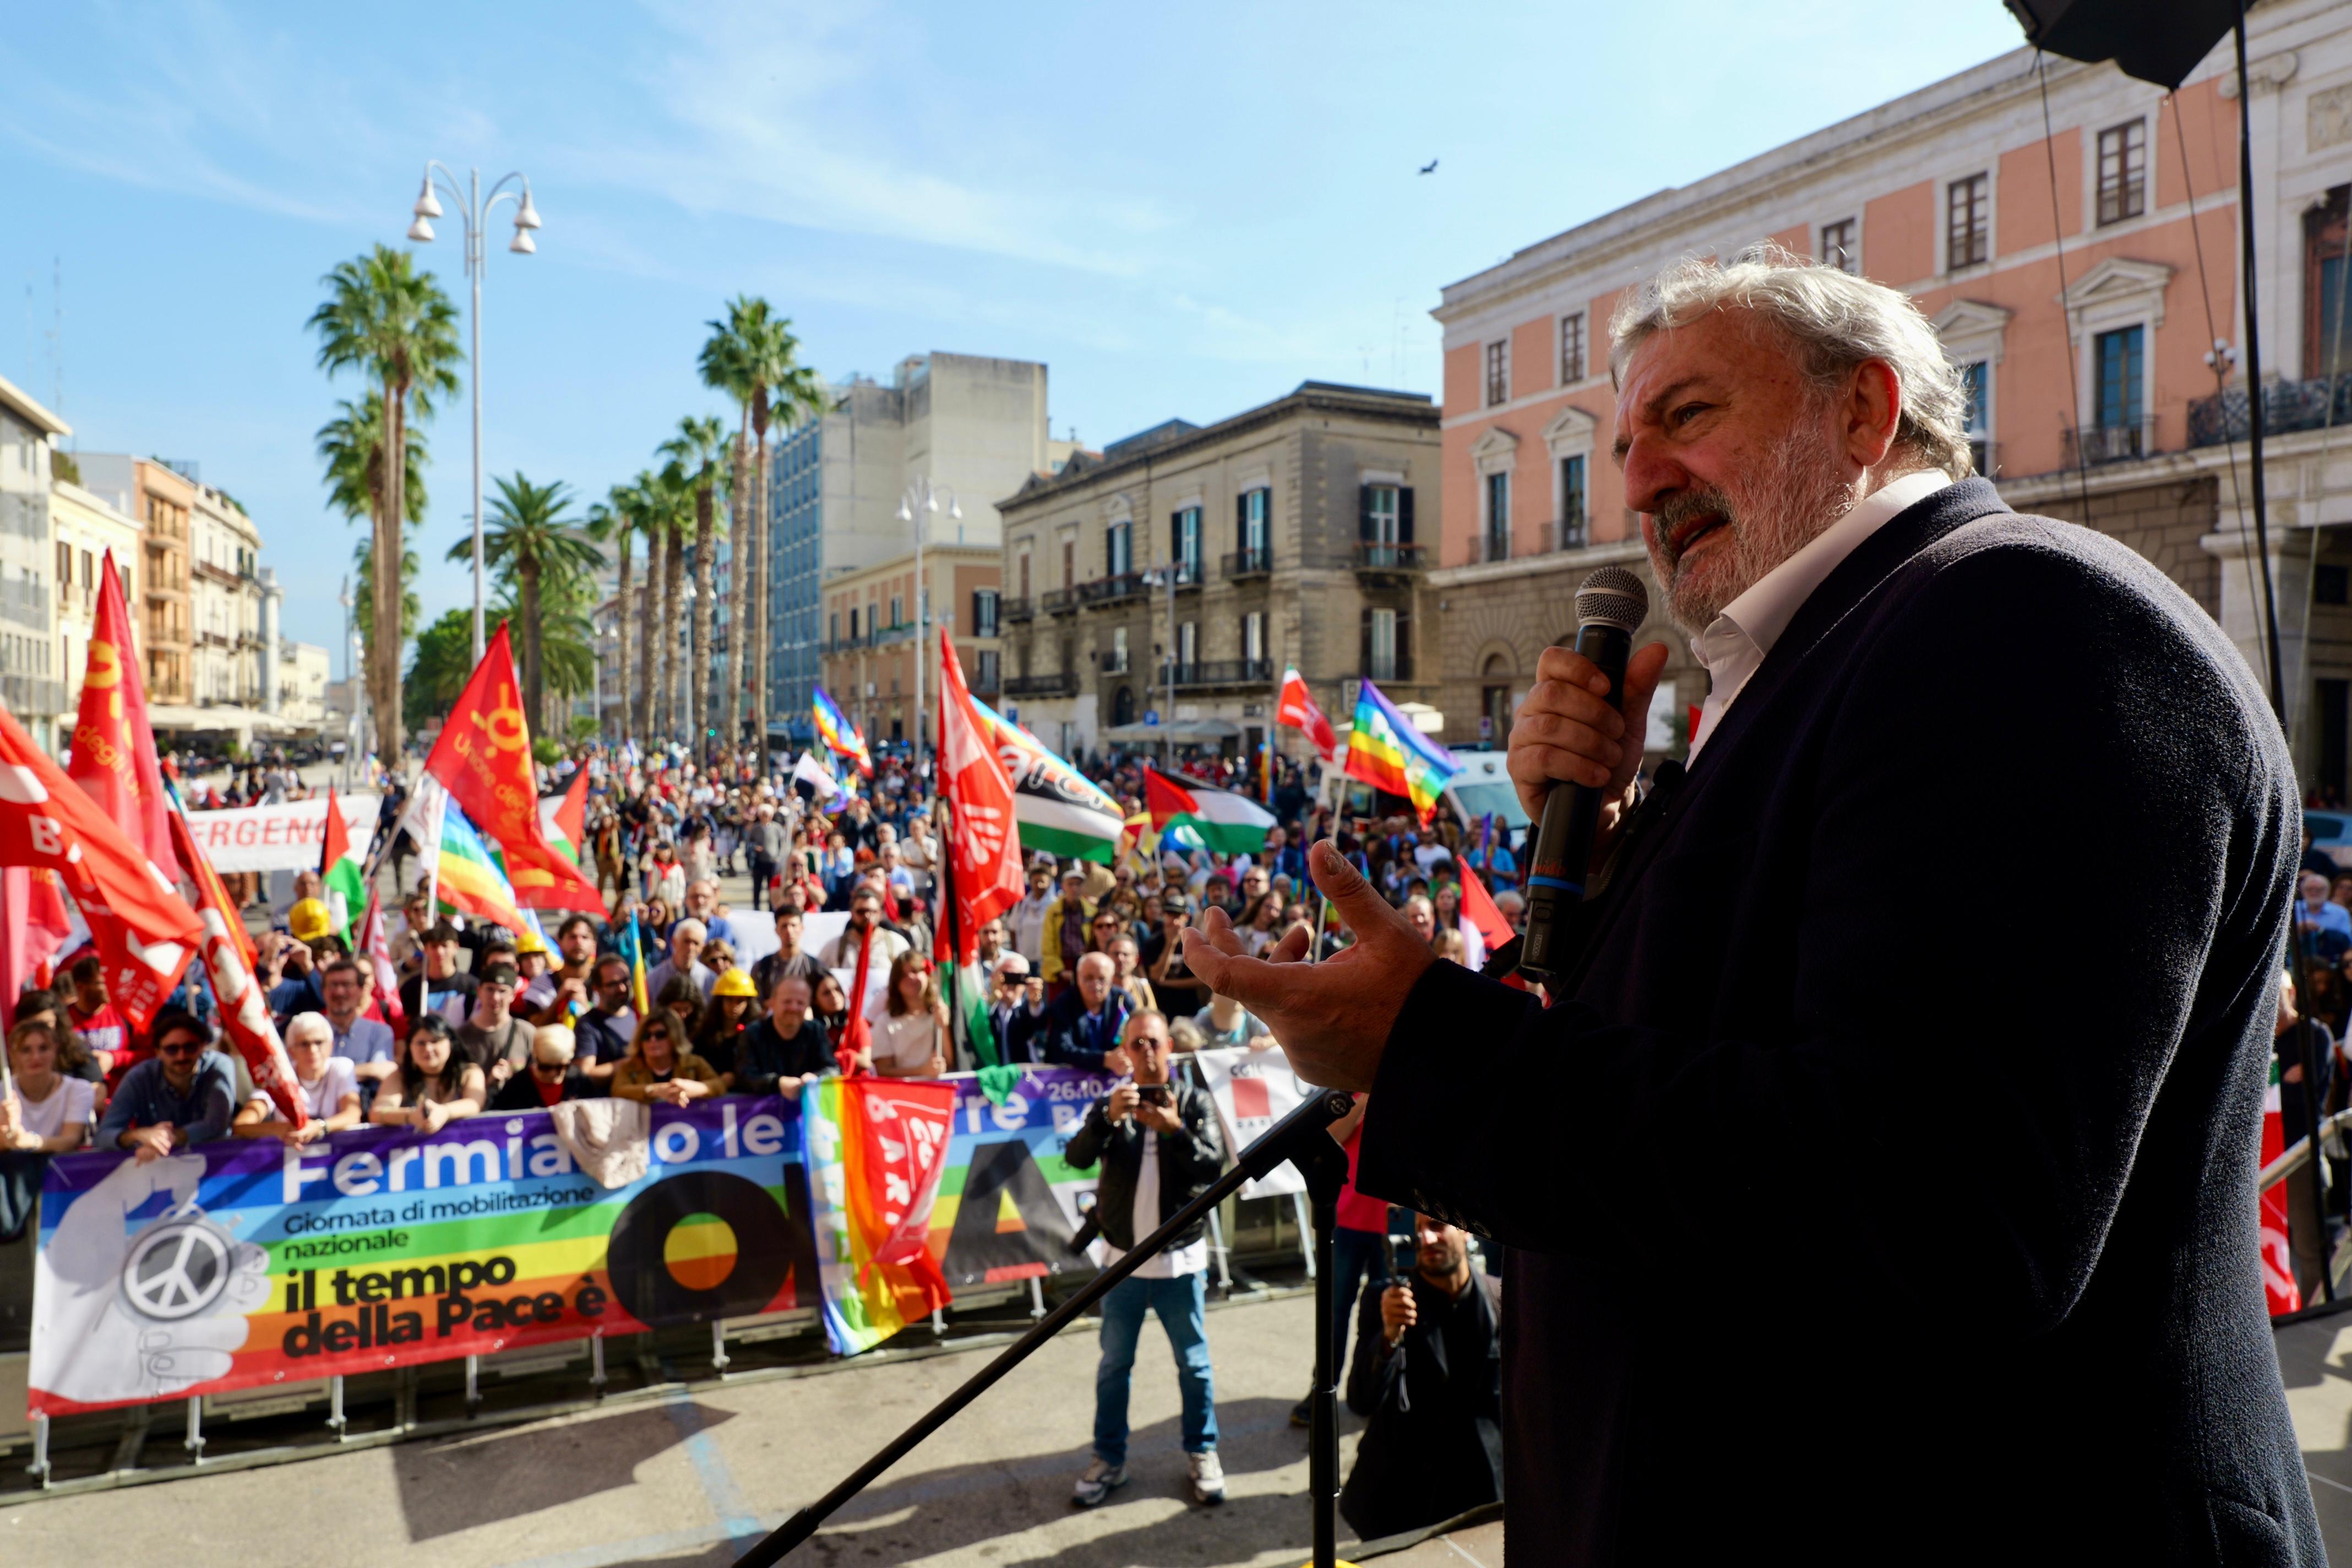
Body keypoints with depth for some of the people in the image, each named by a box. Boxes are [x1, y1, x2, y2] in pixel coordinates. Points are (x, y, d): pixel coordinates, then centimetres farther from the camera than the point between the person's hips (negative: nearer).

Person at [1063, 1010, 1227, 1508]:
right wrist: (1109, 1118, -32)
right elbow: (1077, 1158, -15)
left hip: (1181, 1258, -1)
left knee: (1194, 1364, 10)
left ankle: (1202, 1454, 26)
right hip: (1123, 1259, 1)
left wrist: (1174, 1129, -29)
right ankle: (1109, 1460, 24)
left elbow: (1213, 1167, -14)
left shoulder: (1195, 1103, -3)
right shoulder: (1111, 1104, 1)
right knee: (1114, 1365, 11)